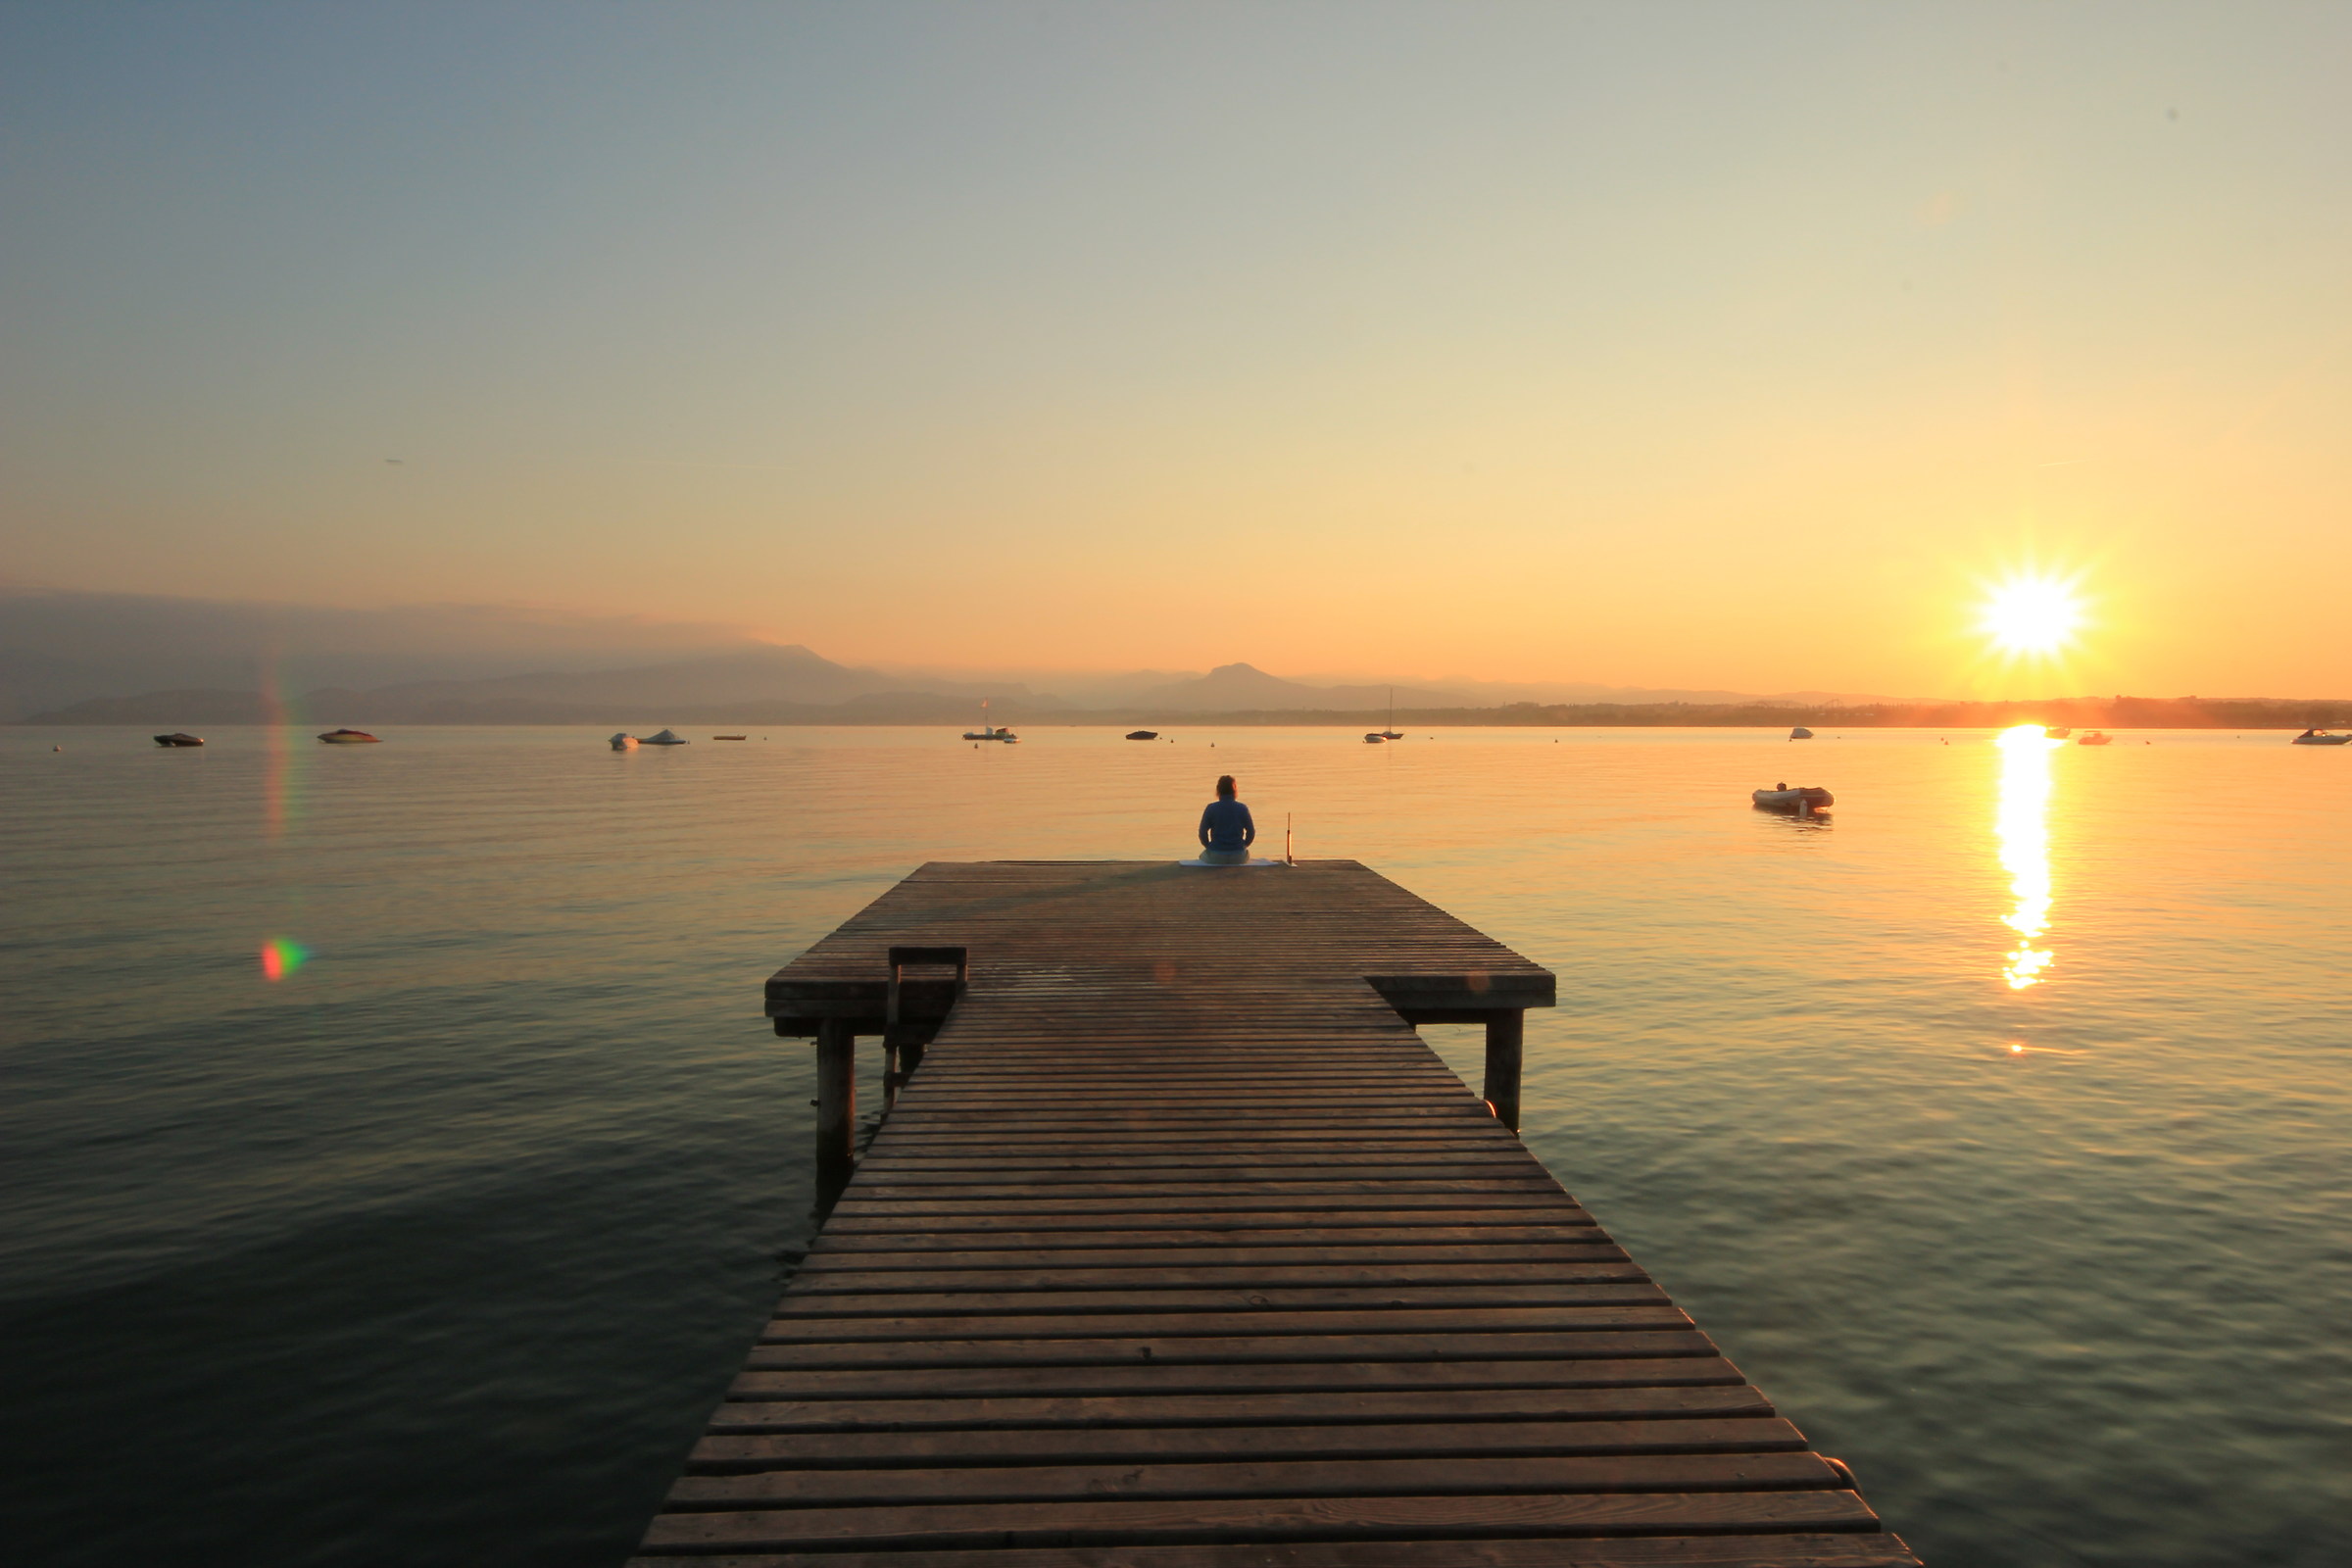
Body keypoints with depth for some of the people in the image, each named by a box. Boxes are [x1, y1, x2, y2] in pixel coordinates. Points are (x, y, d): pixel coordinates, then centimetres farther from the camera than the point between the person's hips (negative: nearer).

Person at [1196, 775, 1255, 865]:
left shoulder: (1211, 808, -7)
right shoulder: (1242, 808, -3)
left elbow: (1203, 832, -4)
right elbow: (1251, 832, 2)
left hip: (1216, 857, -1)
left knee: (1203, 855, 34)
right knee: (1246, 854, 37)